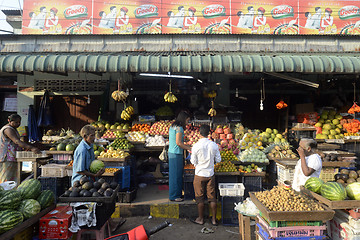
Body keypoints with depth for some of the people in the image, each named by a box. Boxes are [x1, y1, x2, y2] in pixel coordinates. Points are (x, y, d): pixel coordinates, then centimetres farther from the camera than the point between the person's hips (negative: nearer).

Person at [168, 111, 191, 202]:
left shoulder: (172, 126, 13)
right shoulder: (179, 128, -16)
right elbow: (178, 142, -20)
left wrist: (185, 145, 18)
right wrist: (189, 148, -10)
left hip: (171, 152, 10)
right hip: (176, 154, -10)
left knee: (174, 174, 16)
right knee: (176, 175, 0)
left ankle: (174, 194, 26)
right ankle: (174, 196, 10)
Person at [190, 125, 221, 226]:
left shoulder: (196, 146, -16)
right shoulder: (214, 145, -7)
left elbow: (193, 161, -7)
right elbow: (218, 160, 1)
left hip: (200, 174, -3)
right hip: (210, 174, 3)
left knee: (200, 198, 11)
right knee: (212, 197, 13)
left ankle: (200, 219, 24)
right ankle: (214, 219, 23)